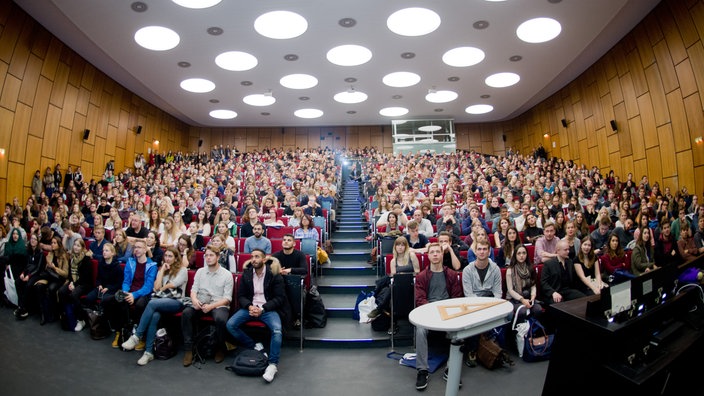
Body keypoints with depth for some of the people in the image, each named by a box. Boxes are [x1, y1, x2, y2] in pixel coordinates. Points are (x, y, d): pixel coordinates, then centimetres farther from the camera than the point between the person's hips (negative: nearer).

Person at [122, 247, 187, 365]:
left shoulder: (183, 270, 6)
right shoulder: (161, 269, 21)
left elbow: (171, 285, -4)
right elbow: (156, 287, 6)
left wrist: (161, 288, 11)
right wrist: (163, 270, 6)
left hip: (175, 301, -4)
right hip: (159, 300, 4)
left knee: (152, 303, -34)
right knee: (154, 316, -31)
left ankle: (136, 337, -29)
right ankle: (149, 352, -31)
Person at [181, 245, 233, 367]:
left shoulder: (227, 274, -2)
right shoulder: (200, 271, 11)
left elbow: (227, 298, -6)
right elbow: (194, 289, 6)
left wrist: (211, 306, -20)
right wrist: (194, 299, -18)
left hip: (219, 305, -3)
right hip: (201, 303, 4)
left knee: (220, 319, -34)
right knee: (186, 313, -26)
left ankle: (220, 348, -6)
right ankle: (188, 349, -15)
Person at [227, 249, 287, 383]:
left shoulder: (274, 274, -4)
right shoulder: (246, 274, 7)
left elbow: (280, 298, -6)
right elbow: (240, 296, 8)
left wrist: (262, 309, -17)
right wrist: (249, 307, -13)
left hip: (268, 309, -4)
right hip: (250, 307, 4)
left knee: (277, 330, -30)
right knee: (230, 325, -18)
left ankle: (273, 365, -17)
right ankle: (255, 347, -4)